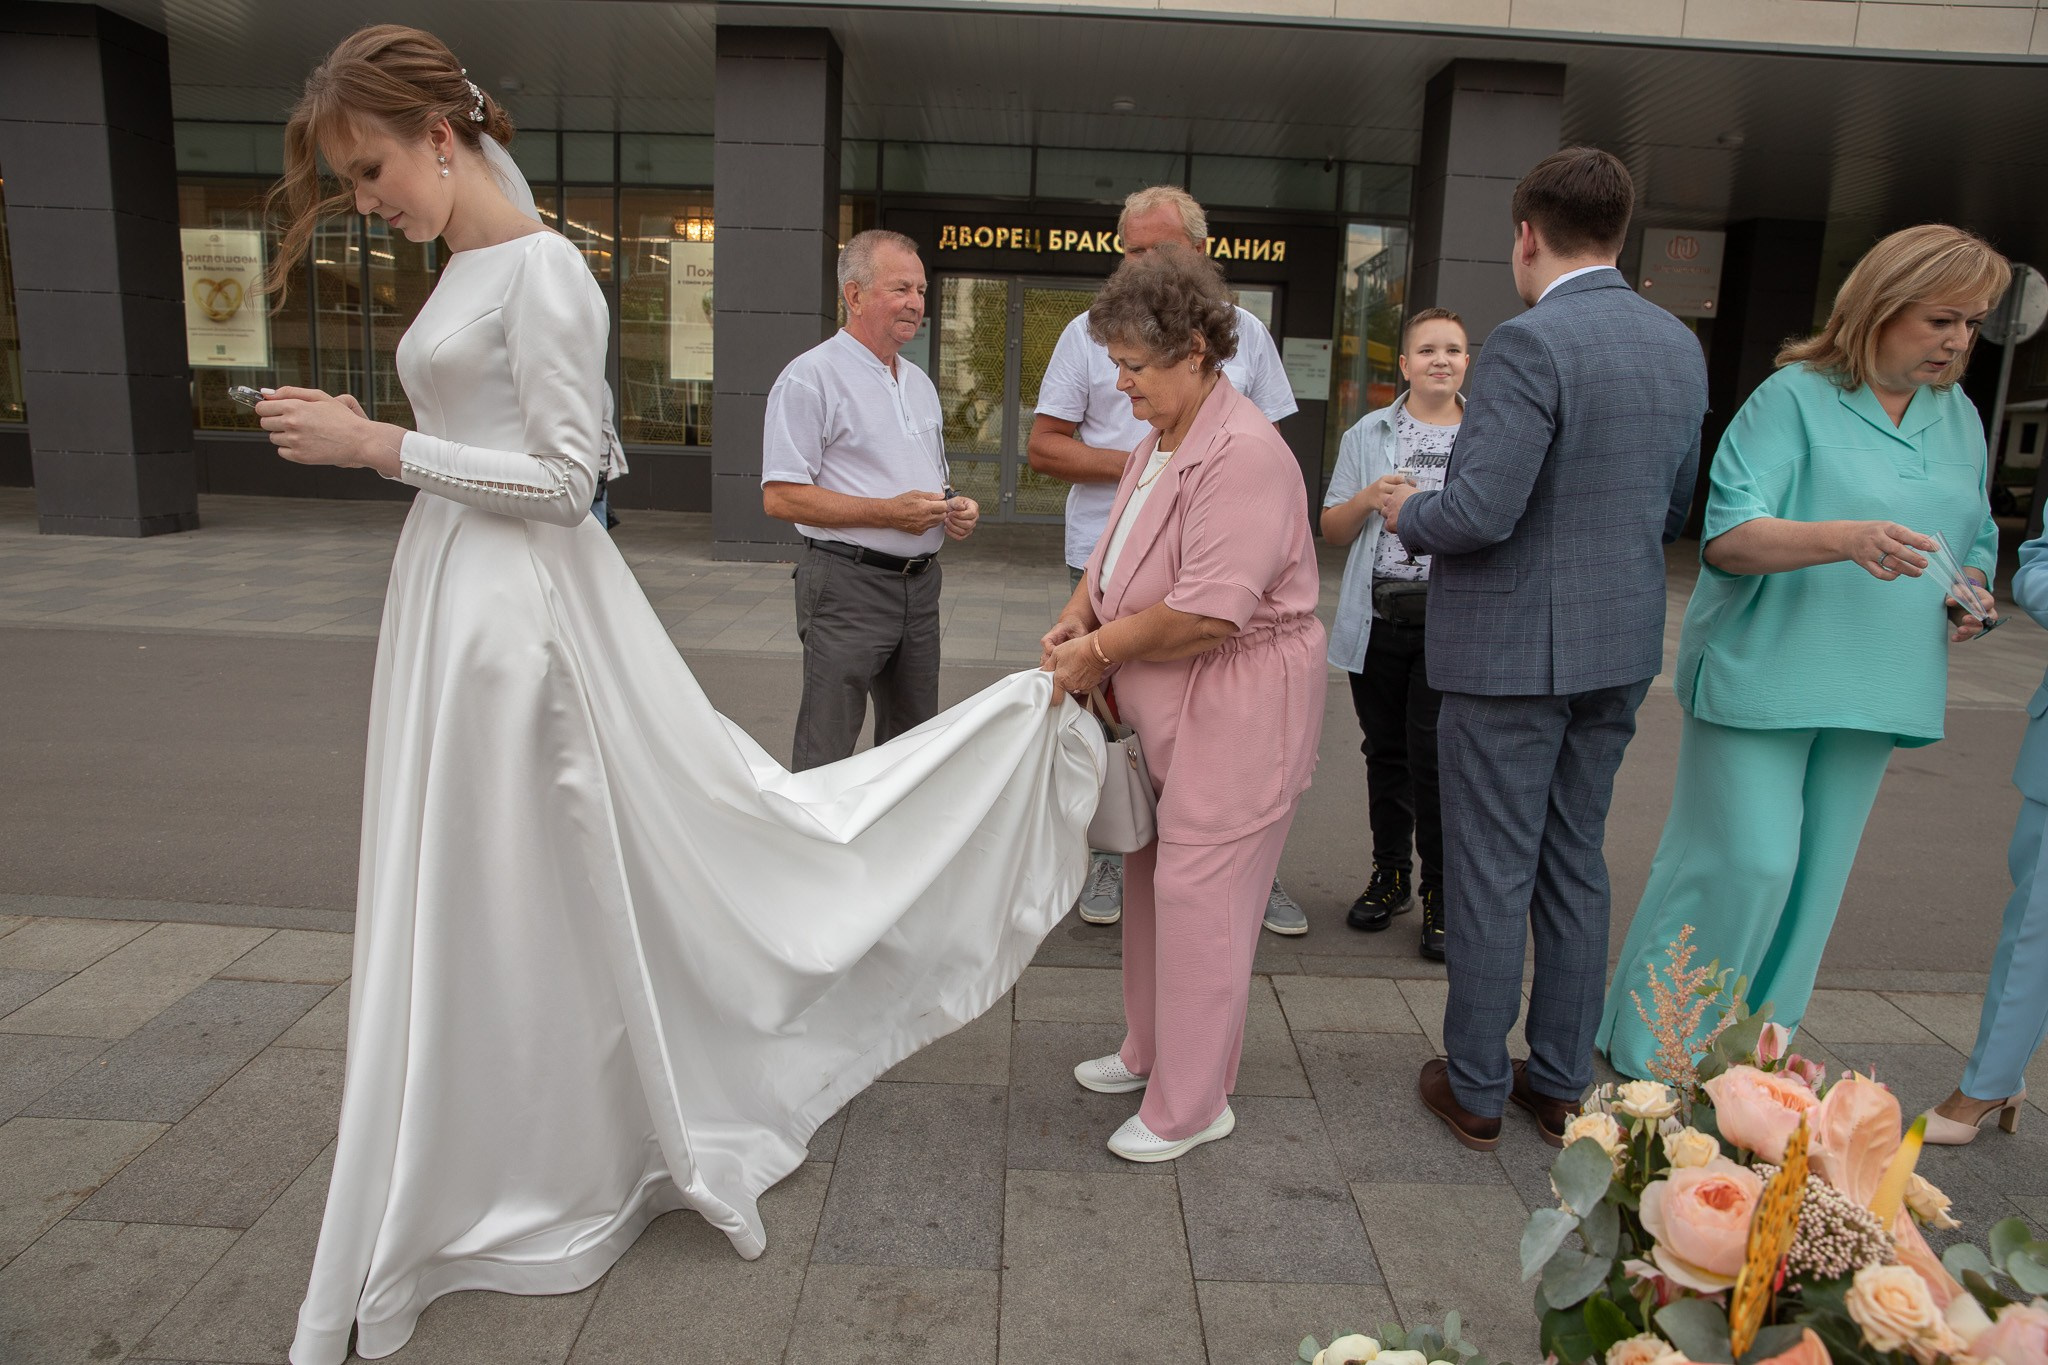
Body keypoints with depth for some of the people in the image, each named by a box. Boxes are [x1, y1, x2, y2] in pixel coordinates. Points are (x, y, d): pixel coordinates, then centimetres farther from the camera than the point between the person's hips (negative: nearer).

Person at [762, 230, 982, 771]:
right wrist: (889, 512, -19)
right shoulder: (811, 377, -8)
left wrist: (958, 509, 3)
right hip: (848, 580, -8)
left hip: (920, 582, 8)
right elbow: (780, 497, -15)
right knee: (826, 757, -4)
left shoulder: (919, 382, 18)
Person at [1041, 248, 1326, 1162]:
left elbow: (1205, 613, -27)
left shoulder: (1243, 454, -21)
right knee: (1151, 874, 18)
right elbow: (1117, 554, 21)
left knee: (1198, 893, -2)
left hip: (1239, 708, -10)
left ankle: (1190, 1105, 15)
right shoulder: (1162, 443, 11)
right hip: (1166, 706, 10)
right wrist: (1077, 617, 1)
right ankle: (1149, 1051, 37)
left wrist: (1099, 651, -15)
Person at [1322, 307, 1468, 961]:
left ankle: (1440, 892, 9)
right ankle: (1389, 875, 29)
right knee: (1386, 752, 12)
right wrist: (1366, 499, -9)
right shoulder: (1367, 435, 10)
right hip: (1378, 619, 3)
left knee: (1433, 755, -8)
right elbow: (1332, 530, 10)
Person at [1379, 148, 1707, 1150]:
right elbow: (1675, 505, 15)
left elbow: (1478, 513, -24)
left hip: (1513, 647, -7)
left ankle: (1476, 1088, 20)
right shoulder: (1679, 345, 7)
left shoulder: (1530, 343, -18)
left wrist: (1407, 513, -4)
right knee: (1575, 862, 17)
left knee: (1491, 872, 5)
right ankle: (1562, 1082, 29)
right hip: (1621, 648, 8)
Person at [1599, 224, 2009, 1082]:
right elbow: (1725, 537, -17)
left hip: (1872, 689, 7)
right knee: (1746, 866, -8)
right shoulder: (1796, 397, -7)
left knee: (1814, 876, 10)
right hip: (1764, 676, -6)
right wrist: (1847, 539, -32)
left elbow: (1976, 543, 25)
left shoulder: (1959, 419, 14)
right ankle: (1649, 1056, 9)